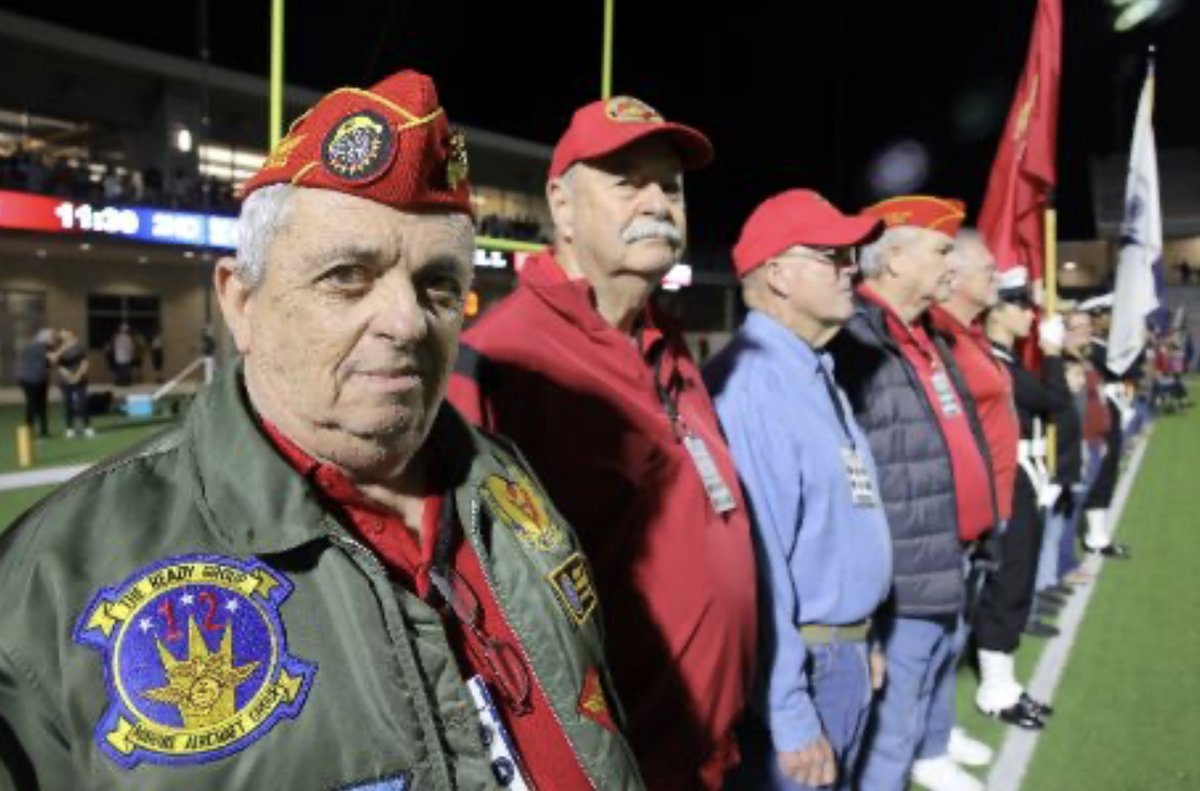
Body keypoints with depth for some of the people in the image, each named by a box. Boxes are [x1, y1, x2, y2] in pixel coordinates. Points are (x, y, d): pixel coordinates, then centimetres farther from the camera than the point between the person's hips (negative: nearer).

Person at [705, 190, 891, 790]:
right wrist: (789, 717, -23)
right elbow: (757, 561, -27)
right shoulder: (750, 383, -24)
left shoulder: (818, 374, 9)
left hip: (845, 656, 9)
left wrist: (859, 643, 17)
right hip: (794, 666, -9)